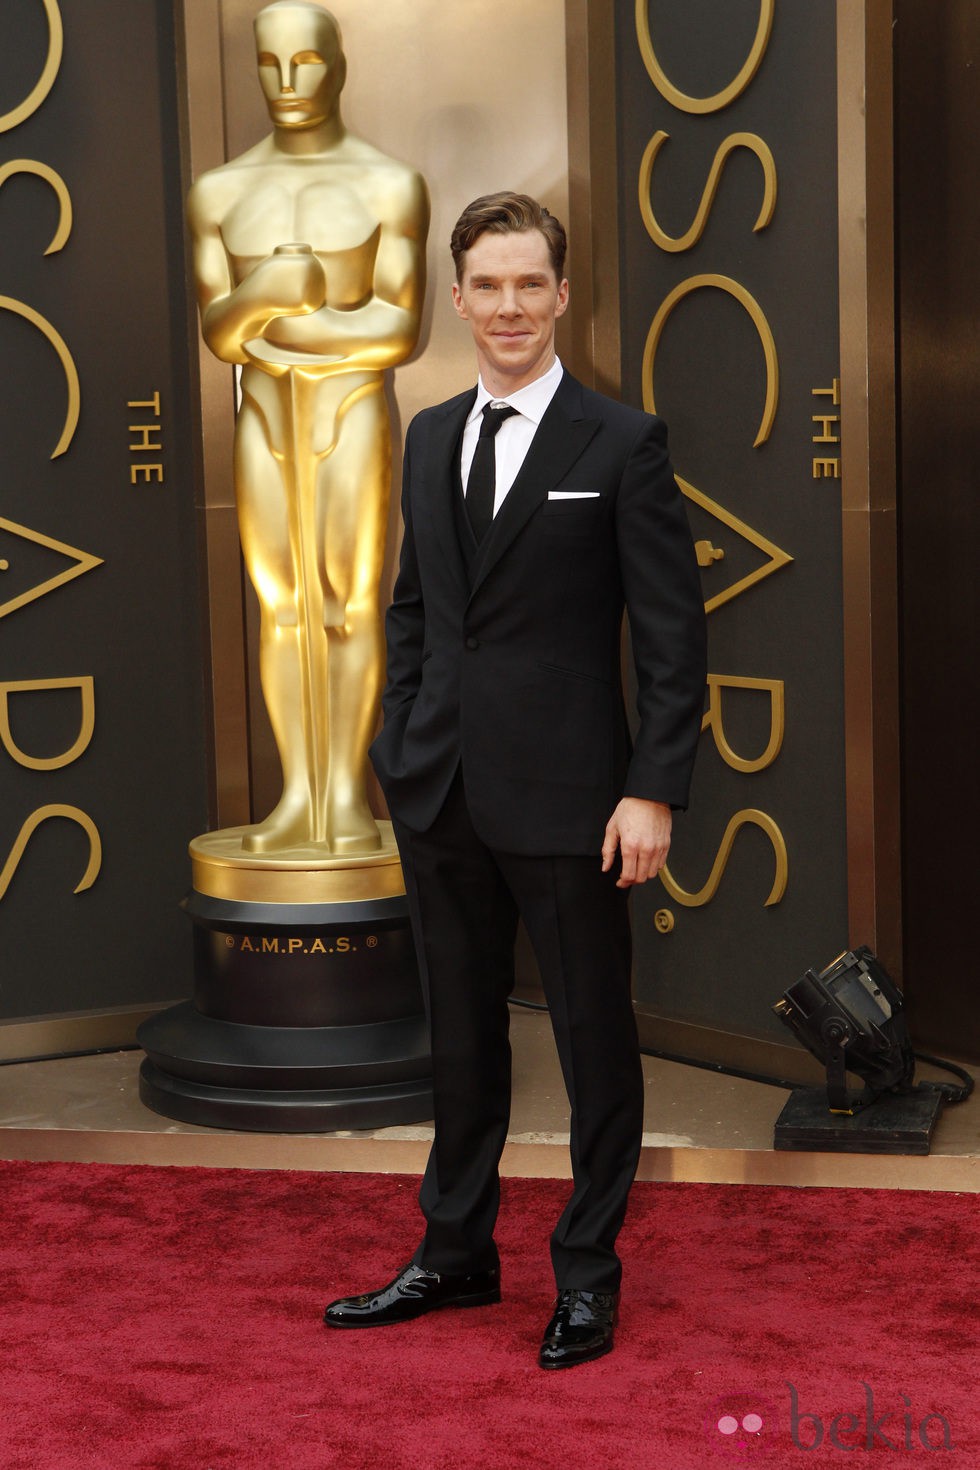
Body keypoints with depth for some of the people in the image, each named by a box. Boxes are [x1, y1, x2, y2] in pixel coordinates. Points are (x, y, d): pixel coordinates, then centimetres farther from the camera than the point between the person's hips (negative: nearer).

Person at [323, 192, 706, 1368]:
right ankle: (455, 1256, 31)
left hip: (565, 796, -5)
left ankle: (587, 1274, 21)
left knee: (594, 1041, 6)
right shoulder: (429, 440, 11)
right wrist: (400, 751, 11)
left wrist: (654, 791, -14)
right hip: (442, 793, 6)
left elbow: (672, 635, -9)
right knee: (461, 1037, 16)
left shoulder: (622, 443, -7)